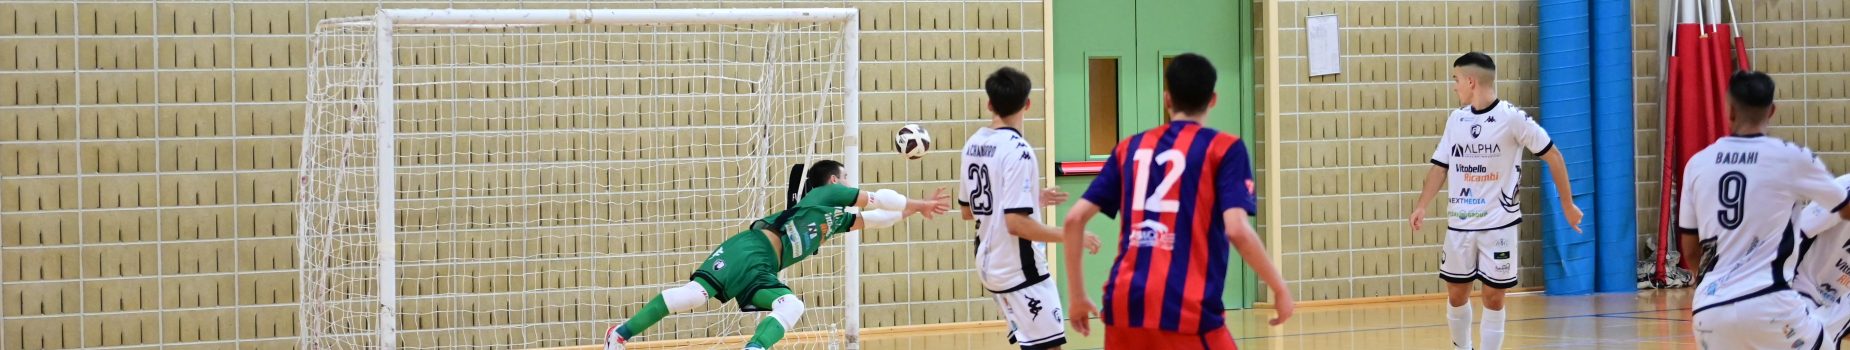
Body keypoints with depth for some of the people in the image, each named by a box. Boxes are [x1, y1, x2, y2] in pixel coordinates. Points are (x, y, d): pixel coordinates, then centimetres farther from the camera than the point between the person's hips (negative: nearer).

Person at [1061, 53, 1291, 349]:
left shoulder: (1130, 148, 16)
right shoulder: (1224, 148, 2)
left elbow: (1074, 219, 12)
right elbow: (1237, 230, -10)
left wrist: (1077, 295, 20)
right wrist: (1279, 288, 3)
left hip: (1124, 303, 5)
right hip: (1187, 311, -5)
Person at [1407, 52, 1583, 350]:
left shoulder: (1511, 117, -10)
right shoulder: (1456, 119, 6)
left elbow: (1552, 155, -4)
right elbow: (1440, 166, 11)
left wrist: (1567, 204, -2)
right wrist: (1422, 206, -2)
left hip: (1498, 224, -5)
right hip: (1459, 224, 5)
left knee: (1494, 297, -1)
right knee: (1456, 294, 9)